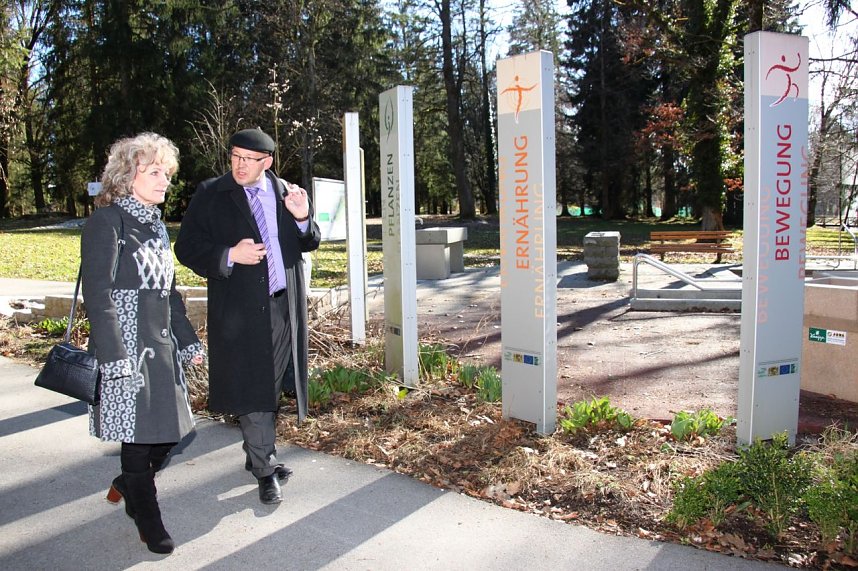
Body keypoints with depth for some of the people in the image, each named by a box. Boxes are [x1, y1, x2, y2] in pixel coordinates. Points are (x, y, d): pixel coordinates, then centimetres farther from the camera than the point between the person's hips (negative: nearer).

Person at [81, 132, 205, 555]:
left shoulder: (154, 223, 14)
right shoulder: (107, 221, -10)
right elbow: (98, 295, -16)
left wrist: (188, 342, 18)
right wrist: (115, 360, -21)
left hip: (161, 346, 8)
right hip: (127, 348, -8)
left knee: (171, 429, 12)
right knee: (138, 435, 2)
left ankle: (128, 486, 38)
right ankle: (148, 520, 21)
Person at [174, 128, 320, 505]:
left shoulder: (285, 192, 7)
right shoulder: (211, 195, -3)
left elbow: (309, 244, 12)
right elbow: (187, 248, -4)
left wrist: (302, 219, -9)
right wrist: (230, 256, -20)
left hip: (284, 305, 4)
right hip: (240, 309, -4)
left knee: (271, 388, 15)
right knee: (252, 391, -3)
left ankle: (256, 456, 33)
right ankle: (265, 469, 10)